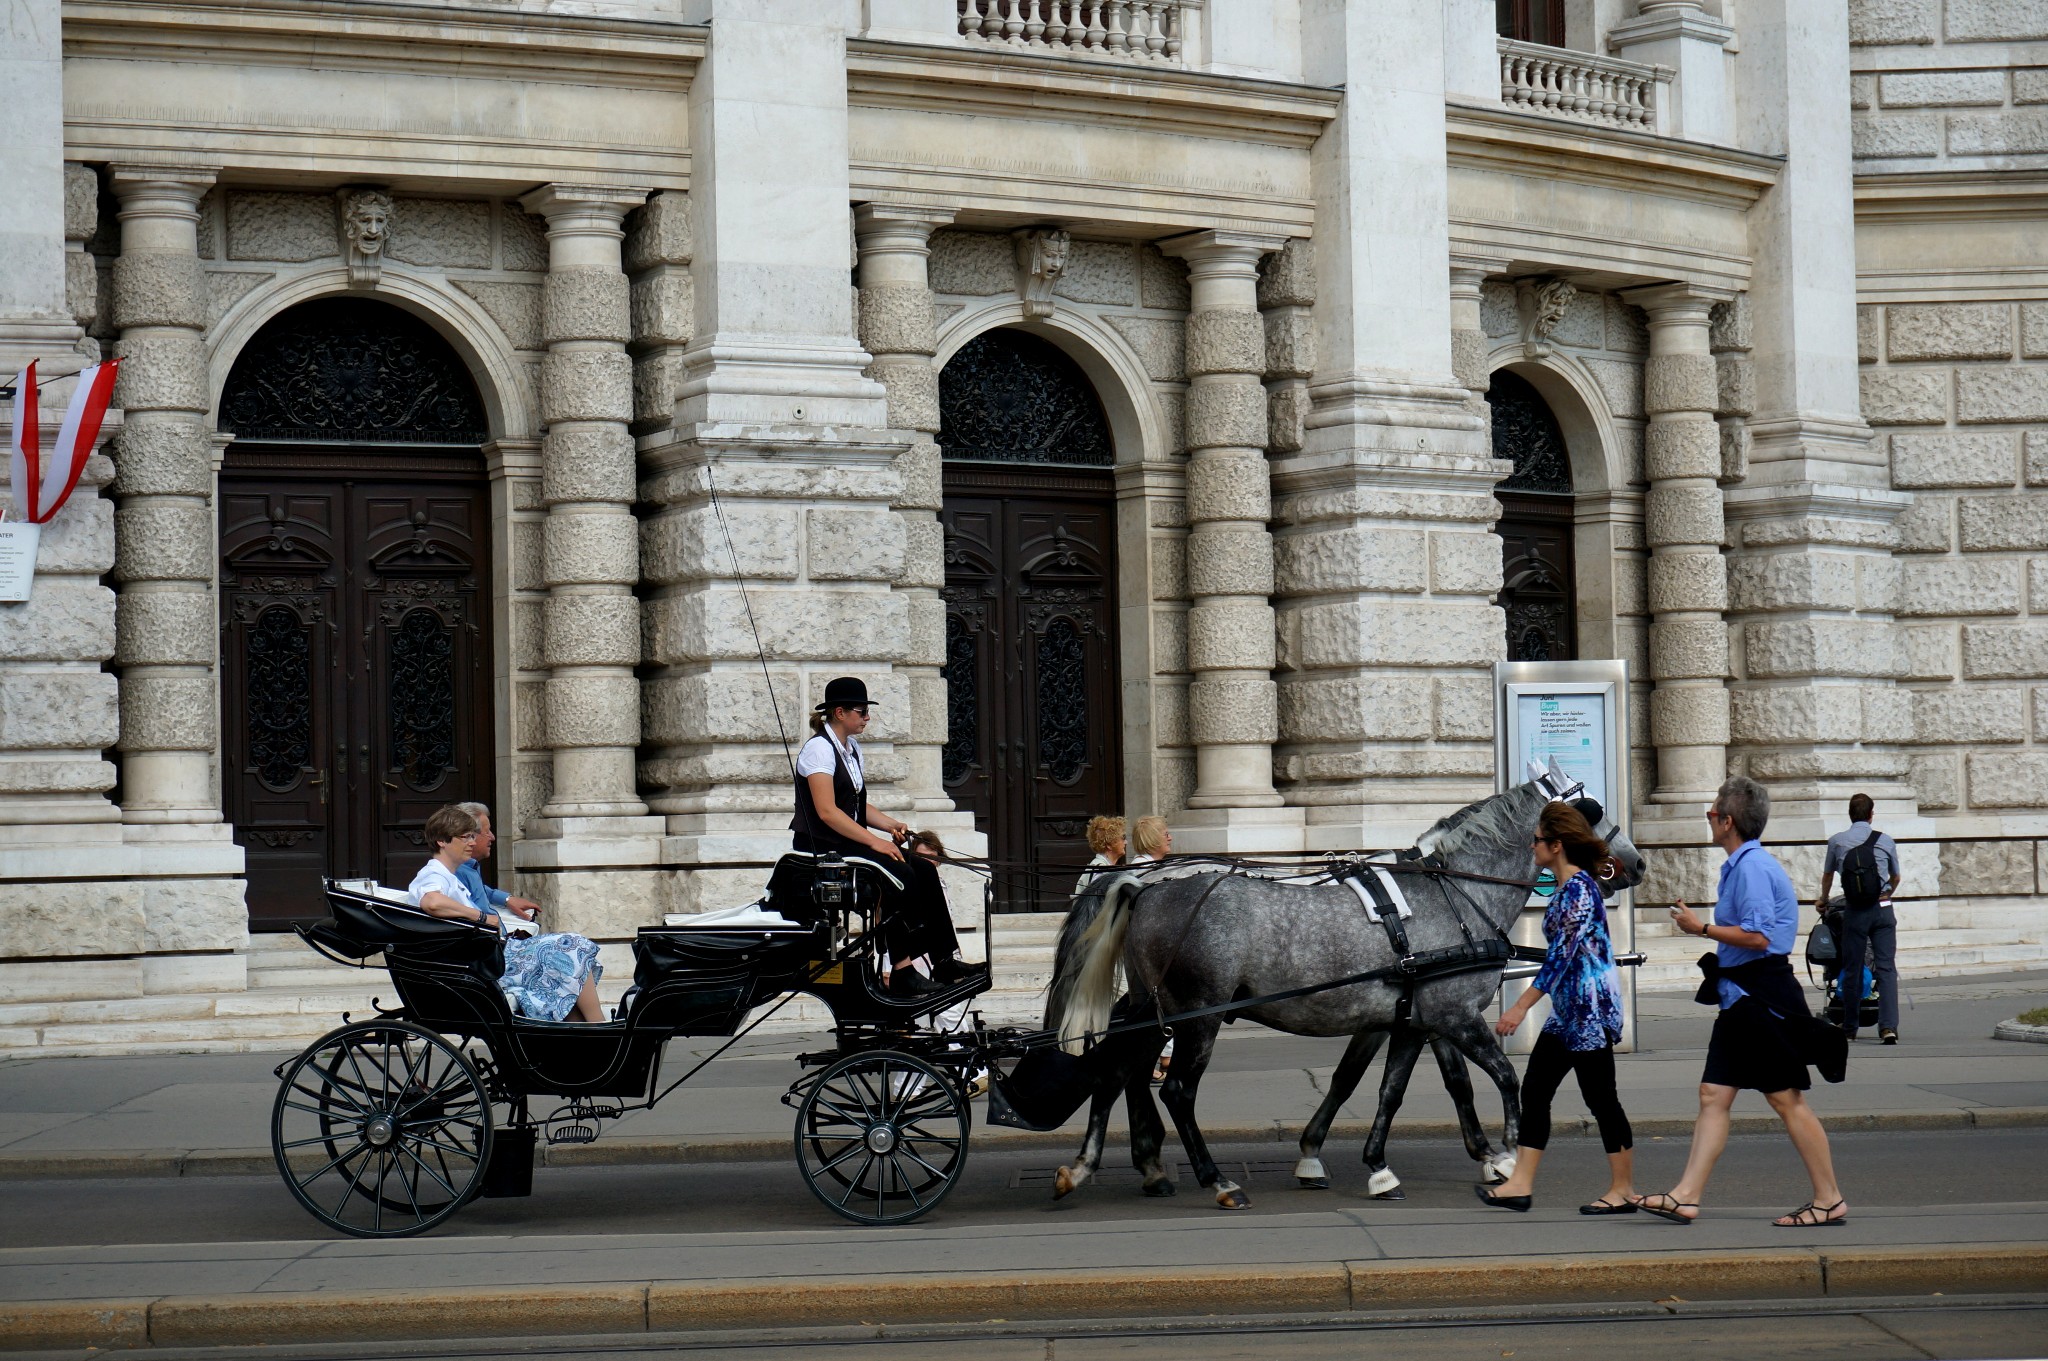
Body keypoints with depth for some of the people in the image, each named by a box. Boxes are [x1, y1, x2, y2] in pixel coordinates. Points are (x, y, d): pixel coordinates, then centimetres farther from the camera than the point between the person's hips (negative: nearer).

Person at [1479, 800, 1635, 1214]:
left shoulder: (1579, 888, -17)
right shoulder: (1565, 887, 13)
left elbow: (1563, 955, -22)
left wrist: (1521, 1007, -23)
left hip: (1590, 1007, -10)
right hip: (1568, 1009, 10)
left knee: (1600, 1097, -2)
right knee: (1534, 1090, 8)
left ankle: (1623, 1190, 7)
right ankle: (1520, 1184, 10)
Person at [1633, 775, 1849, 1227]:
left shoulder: (1752, 865, -16)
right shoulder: (1742, 864, 15)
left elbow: (1757, 936, -24)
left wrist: (1701, 928, -15)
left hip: (1762, 999, -10)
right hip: (1741, 999, 10)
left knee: (1787, 1101, -4)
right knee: (1714, 1095, 6)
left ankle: (1829, 1201, 5)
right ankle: (1686, 1197, 4)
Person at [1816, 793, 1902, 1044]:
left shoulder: (1837, 841, 6)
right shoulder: (1886, 841, 7)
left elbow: (1827, 876, 22)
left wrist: (1823, 900, 42)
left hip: (1855, 910, 0)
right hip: (1882, 908, 0)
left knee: (1852, 970, 8)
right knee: (1886, 967, -3)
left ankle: (1849, 1028, 16)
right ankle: (1888, 1026, -15)